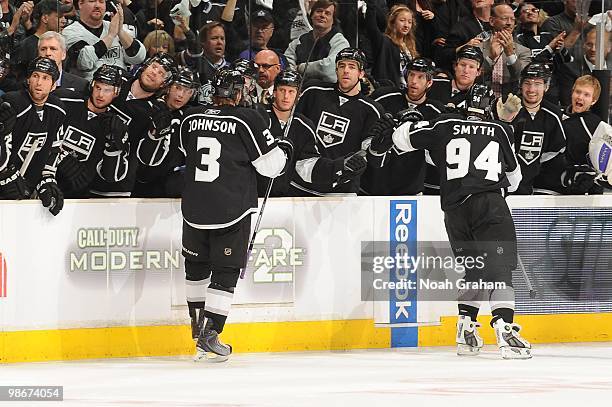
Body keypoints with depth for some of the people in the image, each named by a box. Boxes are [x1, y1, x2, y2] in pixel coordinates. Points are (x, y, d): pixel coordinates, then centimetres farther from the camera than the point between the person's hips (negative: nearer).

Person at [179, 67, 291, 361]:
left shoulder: (190, 119, 2)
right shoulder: (247, 121, -11)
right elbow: (269, 165, -6)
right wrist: (284, 150, 15)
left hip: (194, 208, 4)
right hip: (232, 210, -4)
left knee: (197, 265, 22)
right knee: (226, 271, 2)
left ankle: (198, 323, 30)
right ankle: (209, 335, -5)